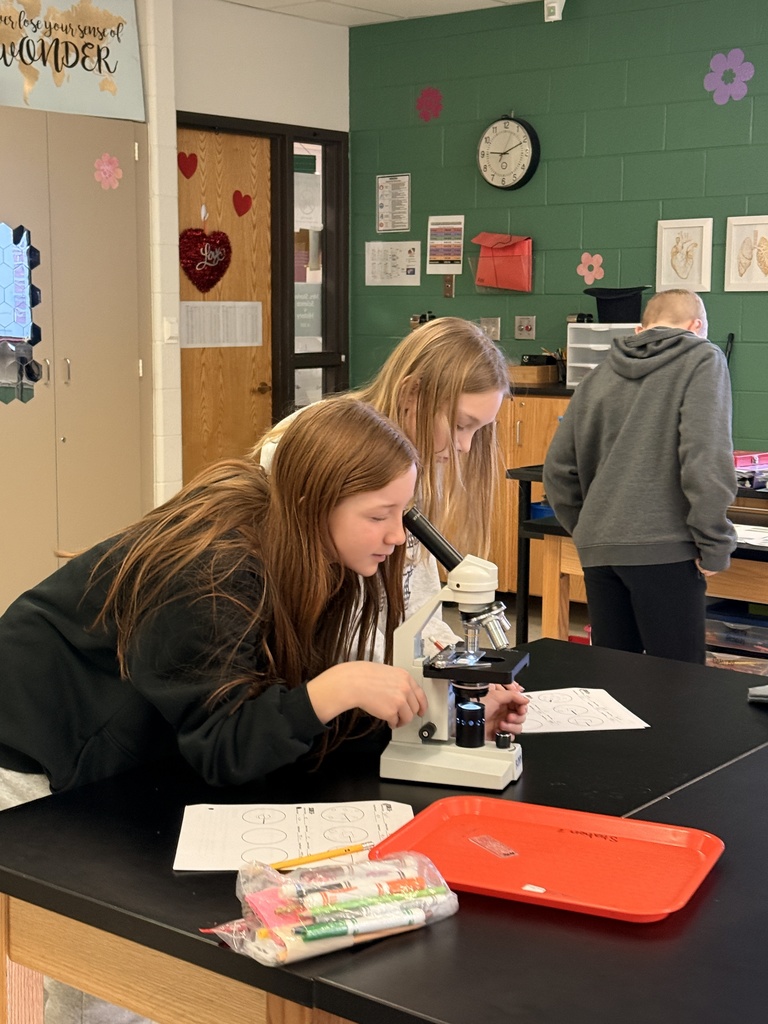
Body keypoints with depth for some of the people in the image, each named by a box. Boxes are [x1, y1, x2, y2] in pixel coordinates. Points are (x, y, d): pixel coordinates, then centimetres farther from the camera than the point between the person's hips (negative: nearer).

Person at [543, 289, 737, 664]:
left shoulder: (598, 376, 16)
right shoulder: (703, 361, 1)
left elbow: (558, 469, 16)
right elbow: (706, 457, -13)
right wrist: (715, 545, -7)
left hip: (598, 550, 6)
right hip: (663, 547, -6)